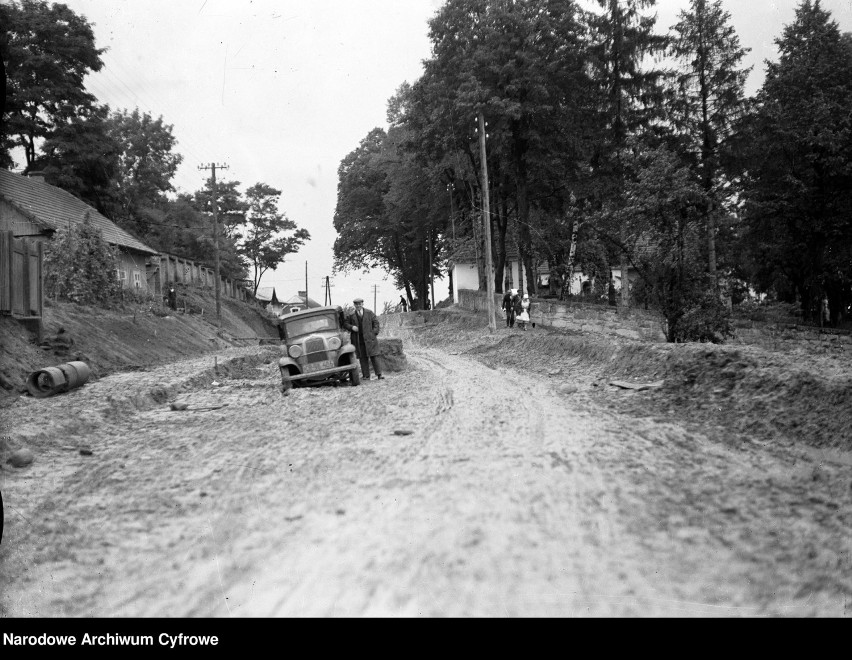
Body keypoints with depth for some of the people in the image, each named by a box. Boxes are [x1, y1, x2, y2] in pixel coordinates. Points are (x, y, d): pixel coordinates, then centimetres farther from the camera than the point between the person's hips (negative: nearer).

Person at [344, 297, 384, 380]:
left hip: (369, 339, -1)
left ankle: (379, 374, -5)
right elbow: (345, 324, 10)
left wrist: (374, 332, -2)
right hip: (358, 340, 1)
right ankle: (366, 376, 5)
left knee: (374, 356, -6)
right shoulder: (351, 315, 11)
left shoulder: (369, 313, 10)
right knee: (363, 358, 2)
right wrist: (352, 327, -9)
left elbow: (376, 322, 10)